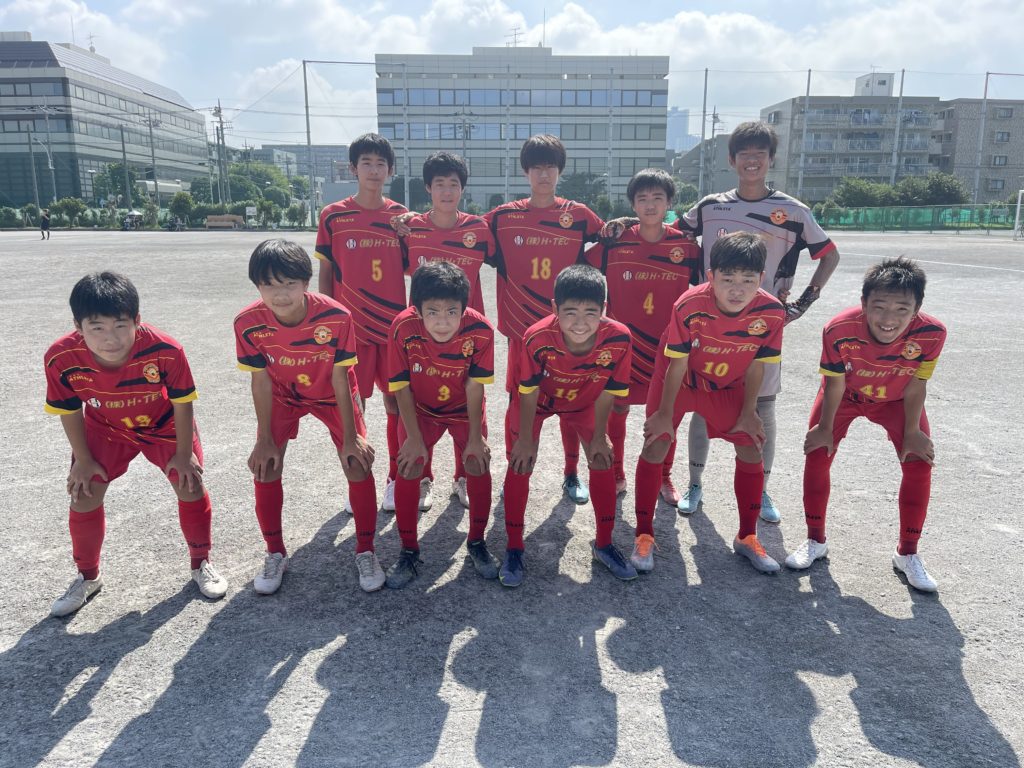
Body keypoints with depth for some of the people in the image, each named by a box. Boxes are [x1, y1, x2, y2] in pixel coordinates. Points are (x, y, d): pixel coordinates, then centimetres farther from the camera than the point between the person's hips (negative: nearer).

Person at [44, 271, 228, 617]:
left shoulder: (165, 350, -38)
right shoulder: (60, 358, -32)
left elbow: (181, 402, -20)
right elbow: (69, 410, -12)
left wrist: (183, 454, -12)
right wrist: (83, 459, -4)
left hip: (164, 425, -1)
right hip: (105, 429, 2)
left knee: (190, 484, -5)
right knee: (84, 495, 0)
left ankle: (201, 565, 19)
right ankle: (87, 578, 25)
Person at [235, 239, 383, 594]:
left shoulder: (336, 317, -32)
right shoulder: (248, 323, -27)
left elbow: (340, 378, -22)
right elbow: (261, 381, -15)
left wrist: (350, 438, -17)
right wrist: (265, 440, -11)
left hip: (331, 394, -1)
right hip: (283, 396, 2)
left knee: (358, 466, -11)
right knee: (265, 468, -8)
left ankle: (365, 552, 10)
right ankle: (276, 554, 15)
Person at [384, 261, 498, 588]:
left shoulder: (480, 330, -29)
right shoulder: (403, 328, -29)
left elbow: (475, 385, -19)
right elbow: (402, 387, -18)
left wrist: (475, 437, -15)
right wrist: (414, 438, -17)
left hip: (465, 409, 0)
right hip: (420, 409, 0)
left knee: (479, 467, -11)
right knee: (408, 469, -12)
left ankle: (476, 542, 14)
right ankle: (409, 550, 8)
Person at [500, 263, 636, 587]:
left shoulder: (618, 338, -35)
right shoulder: (537, 338, -39)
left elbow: (606, 394, -18)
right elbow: (529, 394, -22)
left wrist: (599, 438, -7)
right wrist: (525, 439, -12)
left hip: (583, 403, 2)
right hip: (537, 402, -1)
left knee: (603, 462, -2)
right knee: (520, 464, -6)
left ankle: (604, 545, 19)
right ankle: (514, 549, 12)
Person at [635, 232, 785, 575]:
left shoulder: (772, 312, -26)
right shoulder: (690, 306, -34)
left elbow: (756, 366, -10)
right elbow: (677, 364, -22)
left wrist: (748, 412, -3)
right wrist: (666, 413, -13)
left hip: (727, 386, 3)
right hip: (679, 381, -3)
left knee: (752, 449, 0)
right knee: (656, 445, -10)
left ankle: (747, 537, 20)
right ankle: (644, 536, 7)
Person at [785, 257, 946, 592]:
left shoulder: (931, 333, -35)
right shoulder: (839, 330, -38)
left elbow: (915, 386, -18)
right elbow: (835, 384, -21)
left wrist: (912, 433, -7)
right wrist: (825, 428, -8)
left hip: (896, 400, 1)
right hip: (845, 396, -1)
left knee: (920, 464, -5)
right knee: (817, 456, -6)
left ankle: (907, 554, 15)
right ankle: (815, 541, 16)